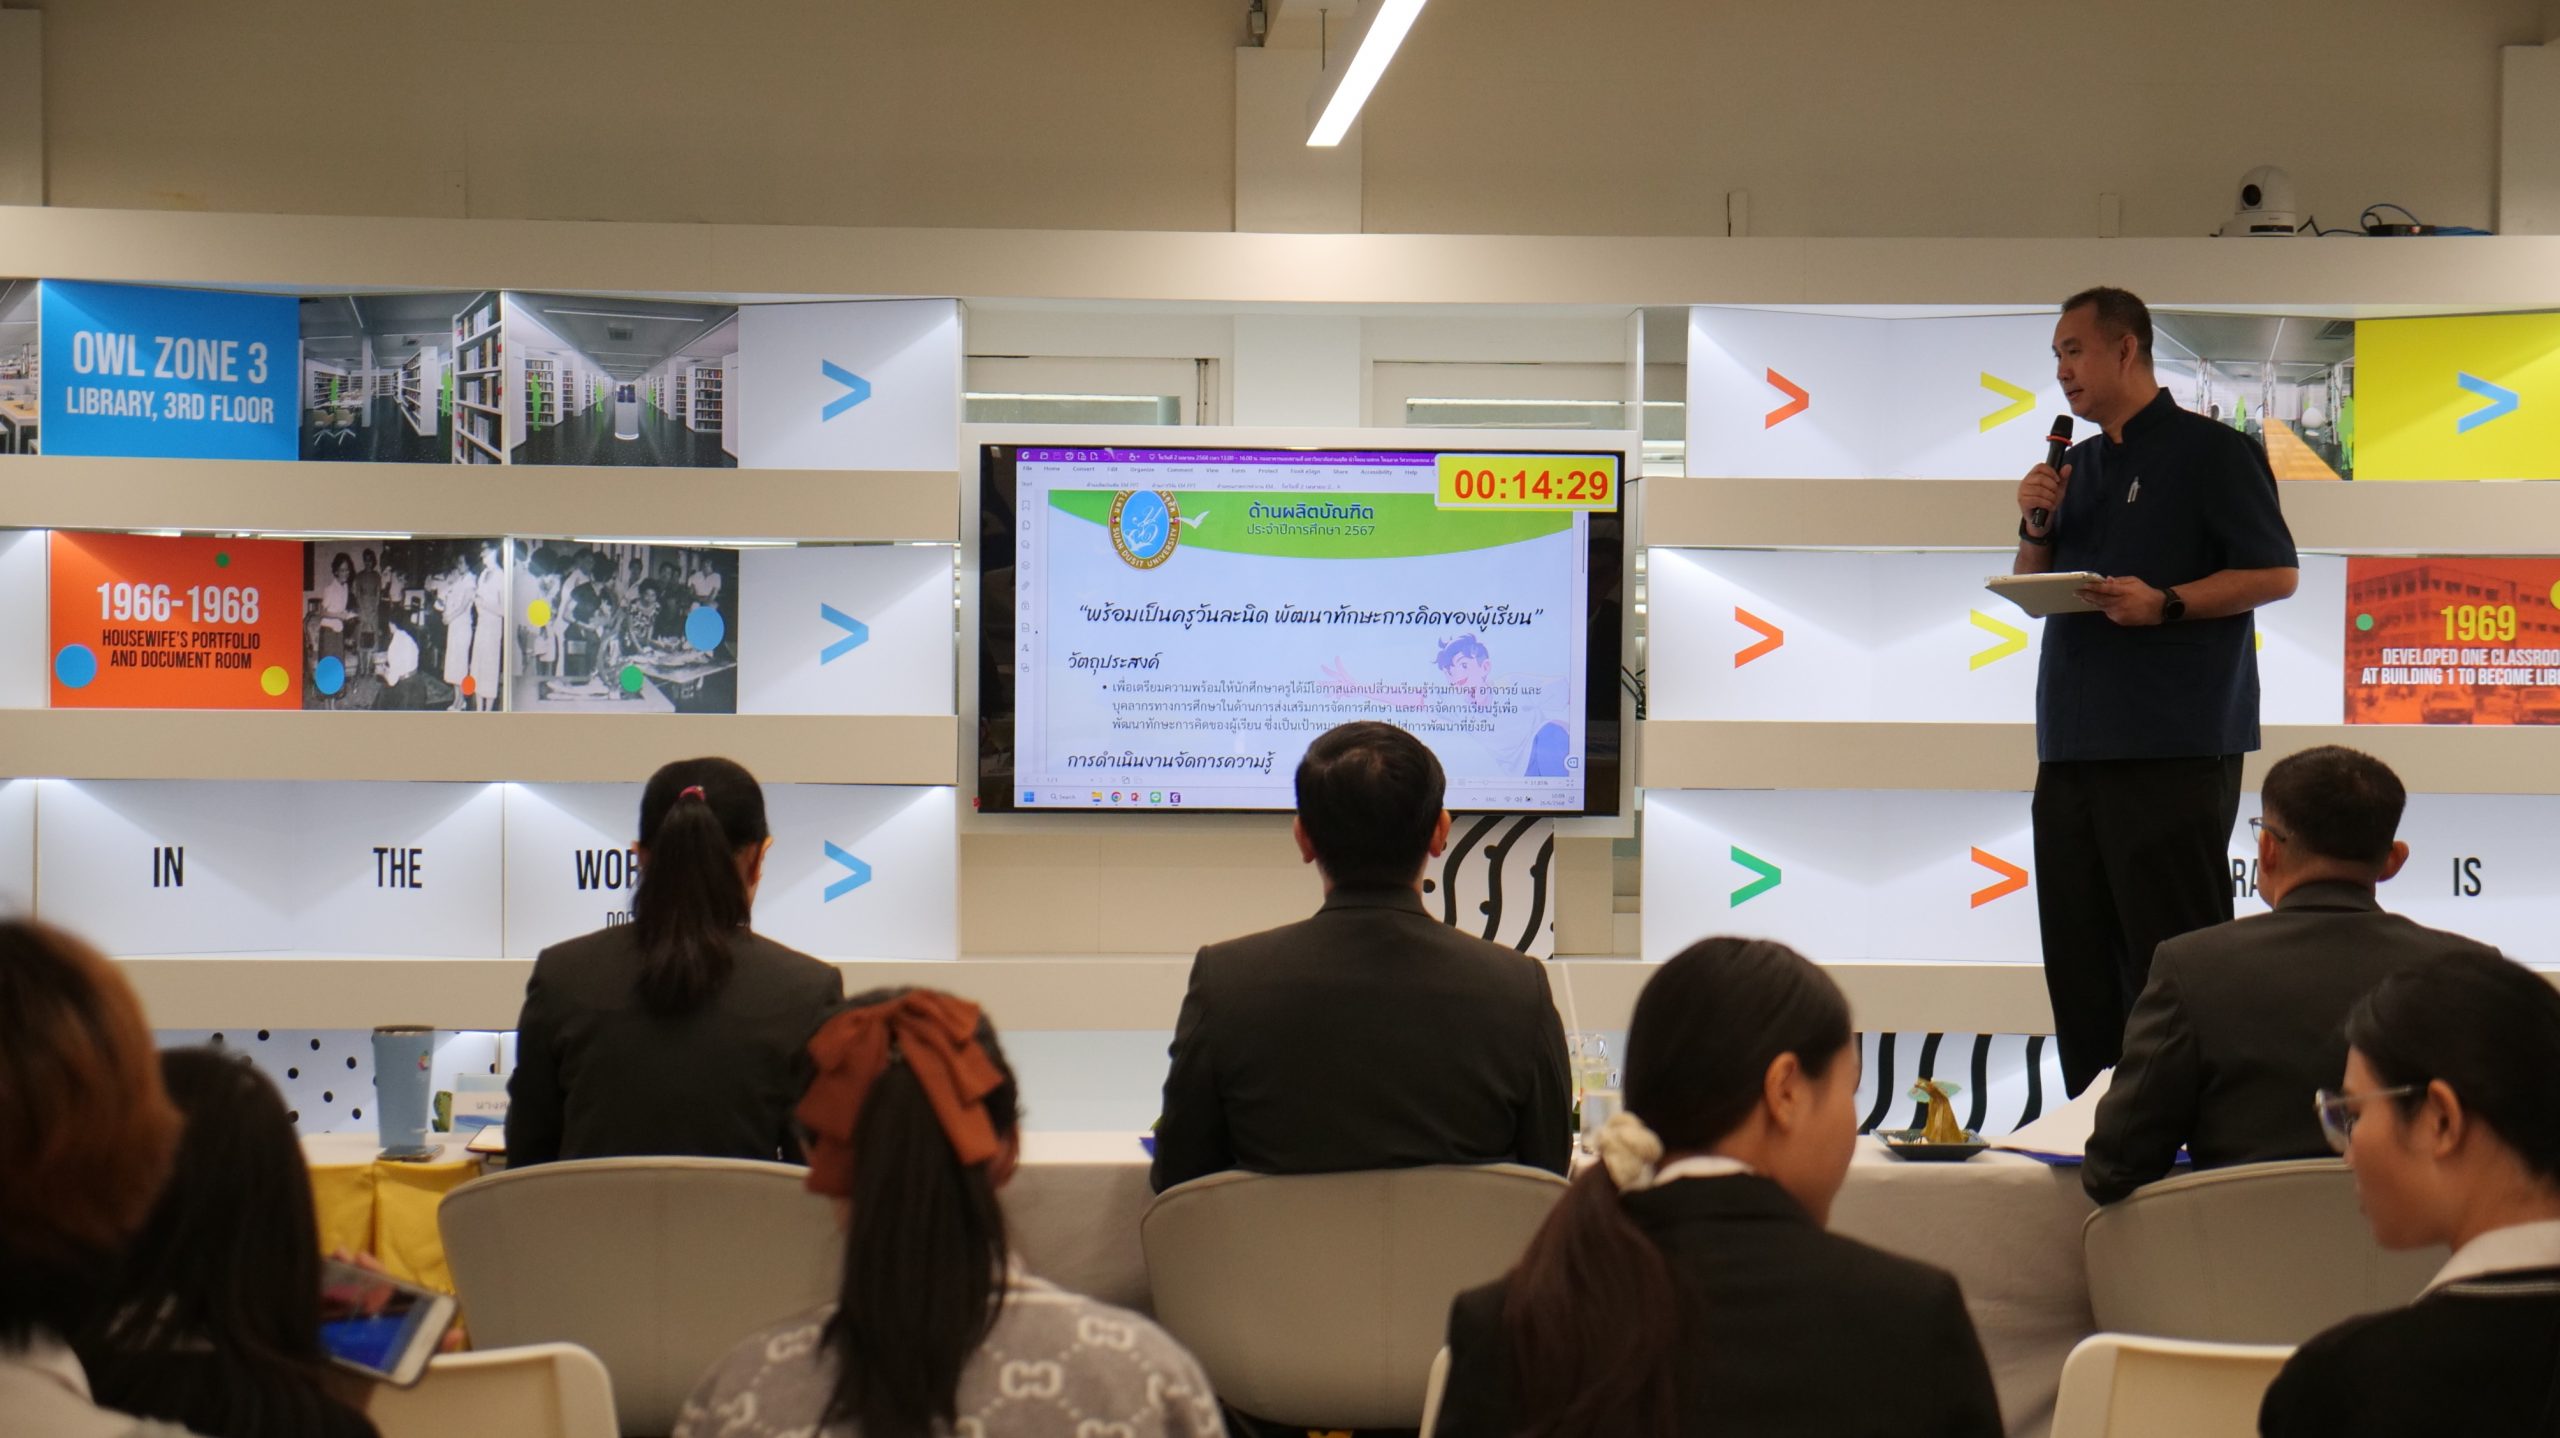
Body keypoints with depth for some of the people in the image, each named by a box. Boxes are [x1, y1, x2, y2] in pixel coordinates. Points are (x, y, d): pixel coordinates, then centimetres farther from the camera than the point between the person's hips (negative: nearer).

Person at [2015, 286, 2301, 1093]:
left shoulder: (2209, 452, -3)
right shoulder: (2077, 466, 19)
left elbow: (2275, 574, -9)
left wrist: (2165, 604, -21)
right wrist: (2036, 527, 2)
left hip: (2173, 745, -8)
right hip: (2072, 744, 8)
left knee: (2173, 955, -9)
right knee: (2077, 954, 8)